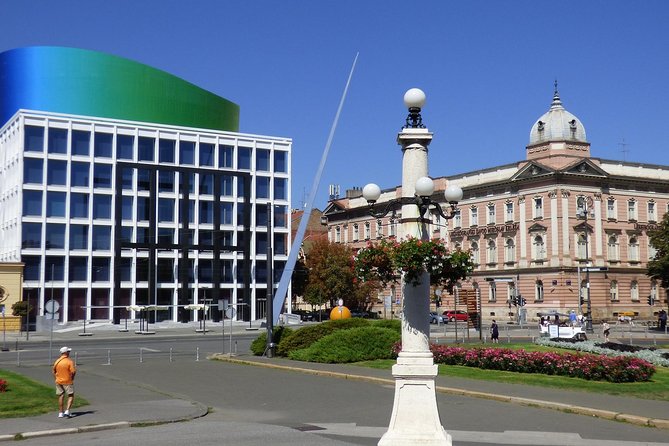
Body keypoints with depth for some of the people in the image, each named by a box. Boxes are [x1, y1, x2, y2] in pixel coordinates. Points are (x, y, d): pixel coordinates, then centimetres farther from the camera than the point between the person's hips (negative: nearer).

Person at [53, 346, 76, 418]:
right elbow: (73, 372, -17)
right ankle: (67, 411, -8)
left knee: (61, 396, 13)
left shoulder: (57, 361, 2)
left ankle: (61, 413, 16)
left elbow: (54, 372, 8)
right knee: (70, 396, 6)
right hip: (68, 382, -5)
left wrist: (57, 379, 17)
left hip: (59, 382, 5)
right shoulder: (70, 361, -14)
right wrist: (72, 379, 0)